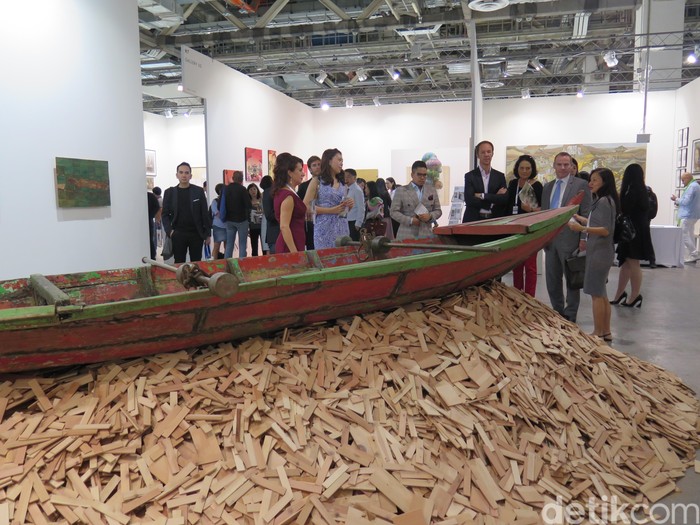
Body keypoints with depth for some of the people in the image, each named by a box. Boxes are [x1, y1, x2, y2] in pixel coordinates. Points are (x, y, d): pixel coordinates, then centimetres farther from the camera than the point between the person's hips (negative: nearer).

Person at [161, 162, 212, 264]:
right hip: (178, 235, 0)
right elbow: (165, 215, 7)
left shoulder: (199, 191, 4)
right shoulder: (169, 192, 6)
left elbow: (205, 213, 4)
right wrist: (169, 231, -8)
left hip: (196, 234, 0)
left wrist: (207, 233, 1)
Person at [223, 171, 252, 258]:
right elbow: (248, 206, -14)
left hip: (229, 220, 5)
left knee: (229, 244, 10)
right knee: (242, 244, 0)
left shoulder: (225, 189, 3)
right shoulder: (242, 189, -12)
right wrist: (247, 215, 5)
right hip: (241, 219, -5)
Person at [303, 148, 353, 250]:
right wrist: (331, 210, -16)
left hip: (342, 227, 5)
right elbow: (306, 206, -10)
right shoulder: (317, 182, -1)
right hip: (325, 227, -5)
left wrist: (350, 205, -1)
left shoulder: (343, 183, 14)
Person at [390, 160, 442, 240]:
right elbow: (394, 212, 0)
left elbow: (438, 210, 16)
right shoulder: (401, 190, 4)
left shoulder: (432, 190, 15)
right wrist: (410, 220, -13)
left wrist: (430, 216, -7)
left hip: (426, 235, 3)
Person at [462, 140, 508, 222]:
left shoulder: (500, 176, 10)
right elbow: (469, 200, -11)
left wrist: (483, 196, -11)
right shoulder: (470, 176, 3)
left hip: (495, 221, 2)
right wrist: (495, 198, -9)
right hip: (474, 221, -2)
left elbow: (505, 199, -3)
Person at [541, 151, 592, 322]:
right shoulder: (547, 187, 13)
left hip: (570, 239, -6)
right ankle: (557, 313, 26)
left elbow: (586, 214, -9)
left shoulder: (581, 185, -4)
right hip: (550, 239, 6)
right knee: (552, 280, 12)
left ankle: (570, 316, 14)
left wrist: (584, 239, -14)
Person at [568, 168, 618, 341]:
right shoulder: (601, 201, 13)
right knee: (601, 293, 16)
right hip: (599, 251, 10)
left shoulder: (604, 201, -16)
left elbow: (606, 230, -22)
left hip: (600, 252, -10)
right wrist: (579, 218, 22)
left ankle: (598, 333, 4)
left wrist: (582, 228, -30)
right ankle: (606, 332, 24)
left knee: (596, 293, -3)